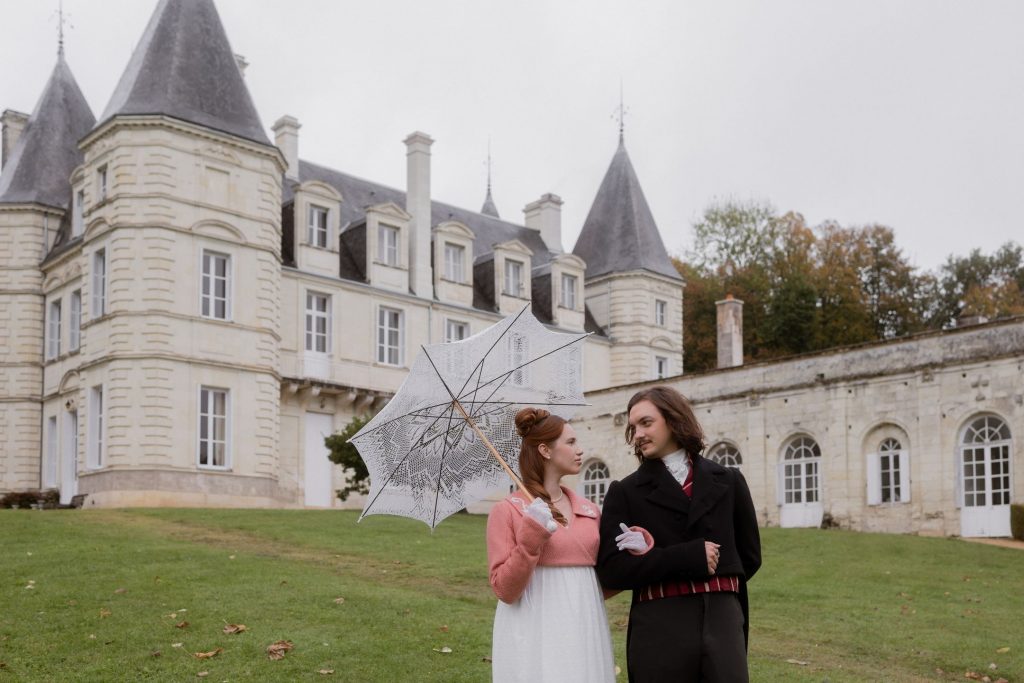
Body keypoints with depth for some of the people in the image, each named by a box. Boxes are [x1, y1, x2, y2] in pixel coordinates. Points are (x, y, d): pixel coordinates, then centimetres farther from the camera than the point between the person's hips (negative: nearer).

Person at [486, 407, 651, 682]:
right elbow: (505, 590, -9)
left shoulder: (590, 510, 10)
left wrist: (635, 551, -1)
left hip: (586, 635, 5)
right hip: (535, 640, -5)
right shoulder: (507, 511, -5)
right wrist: (531, 536, -18)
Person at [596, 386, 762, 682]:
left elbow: (749, 556, 16)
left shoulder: (728, 481, 10)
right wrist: (689, 557, -13)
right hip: (657, 629, -1)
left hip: (723, 621, 2)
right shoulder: (625, 493, 3)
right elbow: (612, 569, -7)